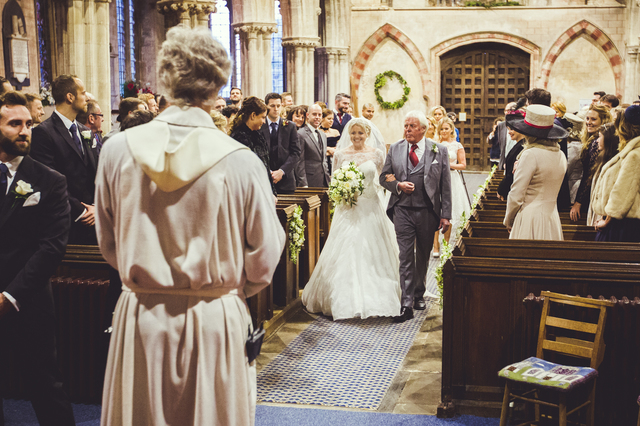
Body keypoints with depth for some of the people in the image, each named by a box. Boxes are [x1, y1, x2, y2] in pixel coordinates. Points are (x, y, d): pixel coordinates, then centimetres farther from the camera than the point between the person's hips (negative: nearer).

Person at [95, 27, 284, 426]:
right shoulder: (240, 161, -15)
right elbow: (264, 258, -6)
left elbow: (109, 243, 5)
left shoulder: (118, 150, -8)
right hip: (216, 321, -2)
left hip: (140, 319, 2)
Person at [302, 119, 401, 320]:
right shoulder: (341, 154, 3)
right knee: (346, 254, -4)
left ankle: (373, 299, 12)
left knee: (372, 254, 2)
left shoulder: (376, 153, 3)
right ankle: (346, 301, 2)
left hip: (371, 208, 0)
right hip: (348, 208, 0)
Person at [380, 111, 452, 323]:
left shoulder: (439, 151, 1)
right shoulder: (395, 149, 6)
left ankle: (419, 294, 34)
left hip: (427, 211, 0)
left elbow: (445, 185, 1)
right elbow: (384, 177, 11)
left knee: (423, 256, 14)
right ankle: (406, 304, -7)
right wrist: (398, 185, -11)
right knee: (406, 257, -6)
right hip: (403, 210, 0)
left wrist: (446, 215, -4)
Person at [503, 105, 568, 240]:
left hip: (530, 218, -7)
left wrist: (508, 221, 0)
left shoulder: (531, 154, -14)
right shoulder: (560, 156, 7)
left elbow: (516, 195, -12)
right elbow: (551, 191, 11)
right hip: (552, 218, 7)